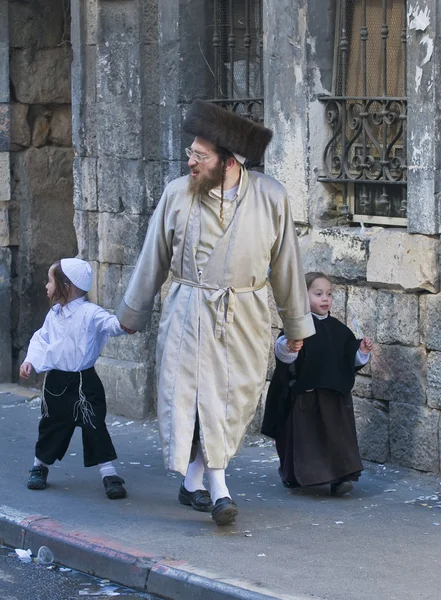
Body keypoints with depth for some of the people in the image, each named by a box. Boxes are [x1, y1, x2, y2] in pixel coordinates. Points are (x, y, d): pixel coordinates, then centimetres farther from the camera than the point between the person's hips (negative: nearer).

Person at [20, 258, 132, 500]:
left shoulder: (90, 313, -13)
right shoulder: (53, 315, 7)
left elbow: (111, 324, -24)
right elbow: (41, 339, 15)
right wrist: (30, 361, 3)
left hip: (84, 383, -5)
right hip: (56, 382, 6)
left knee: (94, 427, -7)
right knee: (51, 425, 18)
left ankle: (109, 474, -2)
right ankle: (40, 466, 36)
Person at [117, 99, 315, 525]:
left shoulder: (270, 197, -7)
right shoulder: (177, 194, -7)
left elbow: (286, 263, 4)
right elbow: (153, 260, 5)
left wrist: (296, 324, 10)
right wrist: (131, 315, 12)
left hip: (245, 317, 1)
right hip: (190, 313, -1)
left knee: (234, 398, 4)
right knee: (197, 396, -4)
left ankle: (193, 482, 19)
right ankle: (218, 490, 3)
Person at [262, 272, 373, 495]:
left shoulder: (337, 329, 11)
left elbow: (351, 358, 18)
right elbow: (283, 352, -19)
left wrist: (363, 351, 0)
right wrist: (289, 346, -40)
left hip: (335, 394, 4)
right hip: (304, 393, -4)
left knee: (337, 433, -3)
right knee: (303, 434, 6)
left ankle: (340, 476, -4)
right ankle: (293, 475, 23)